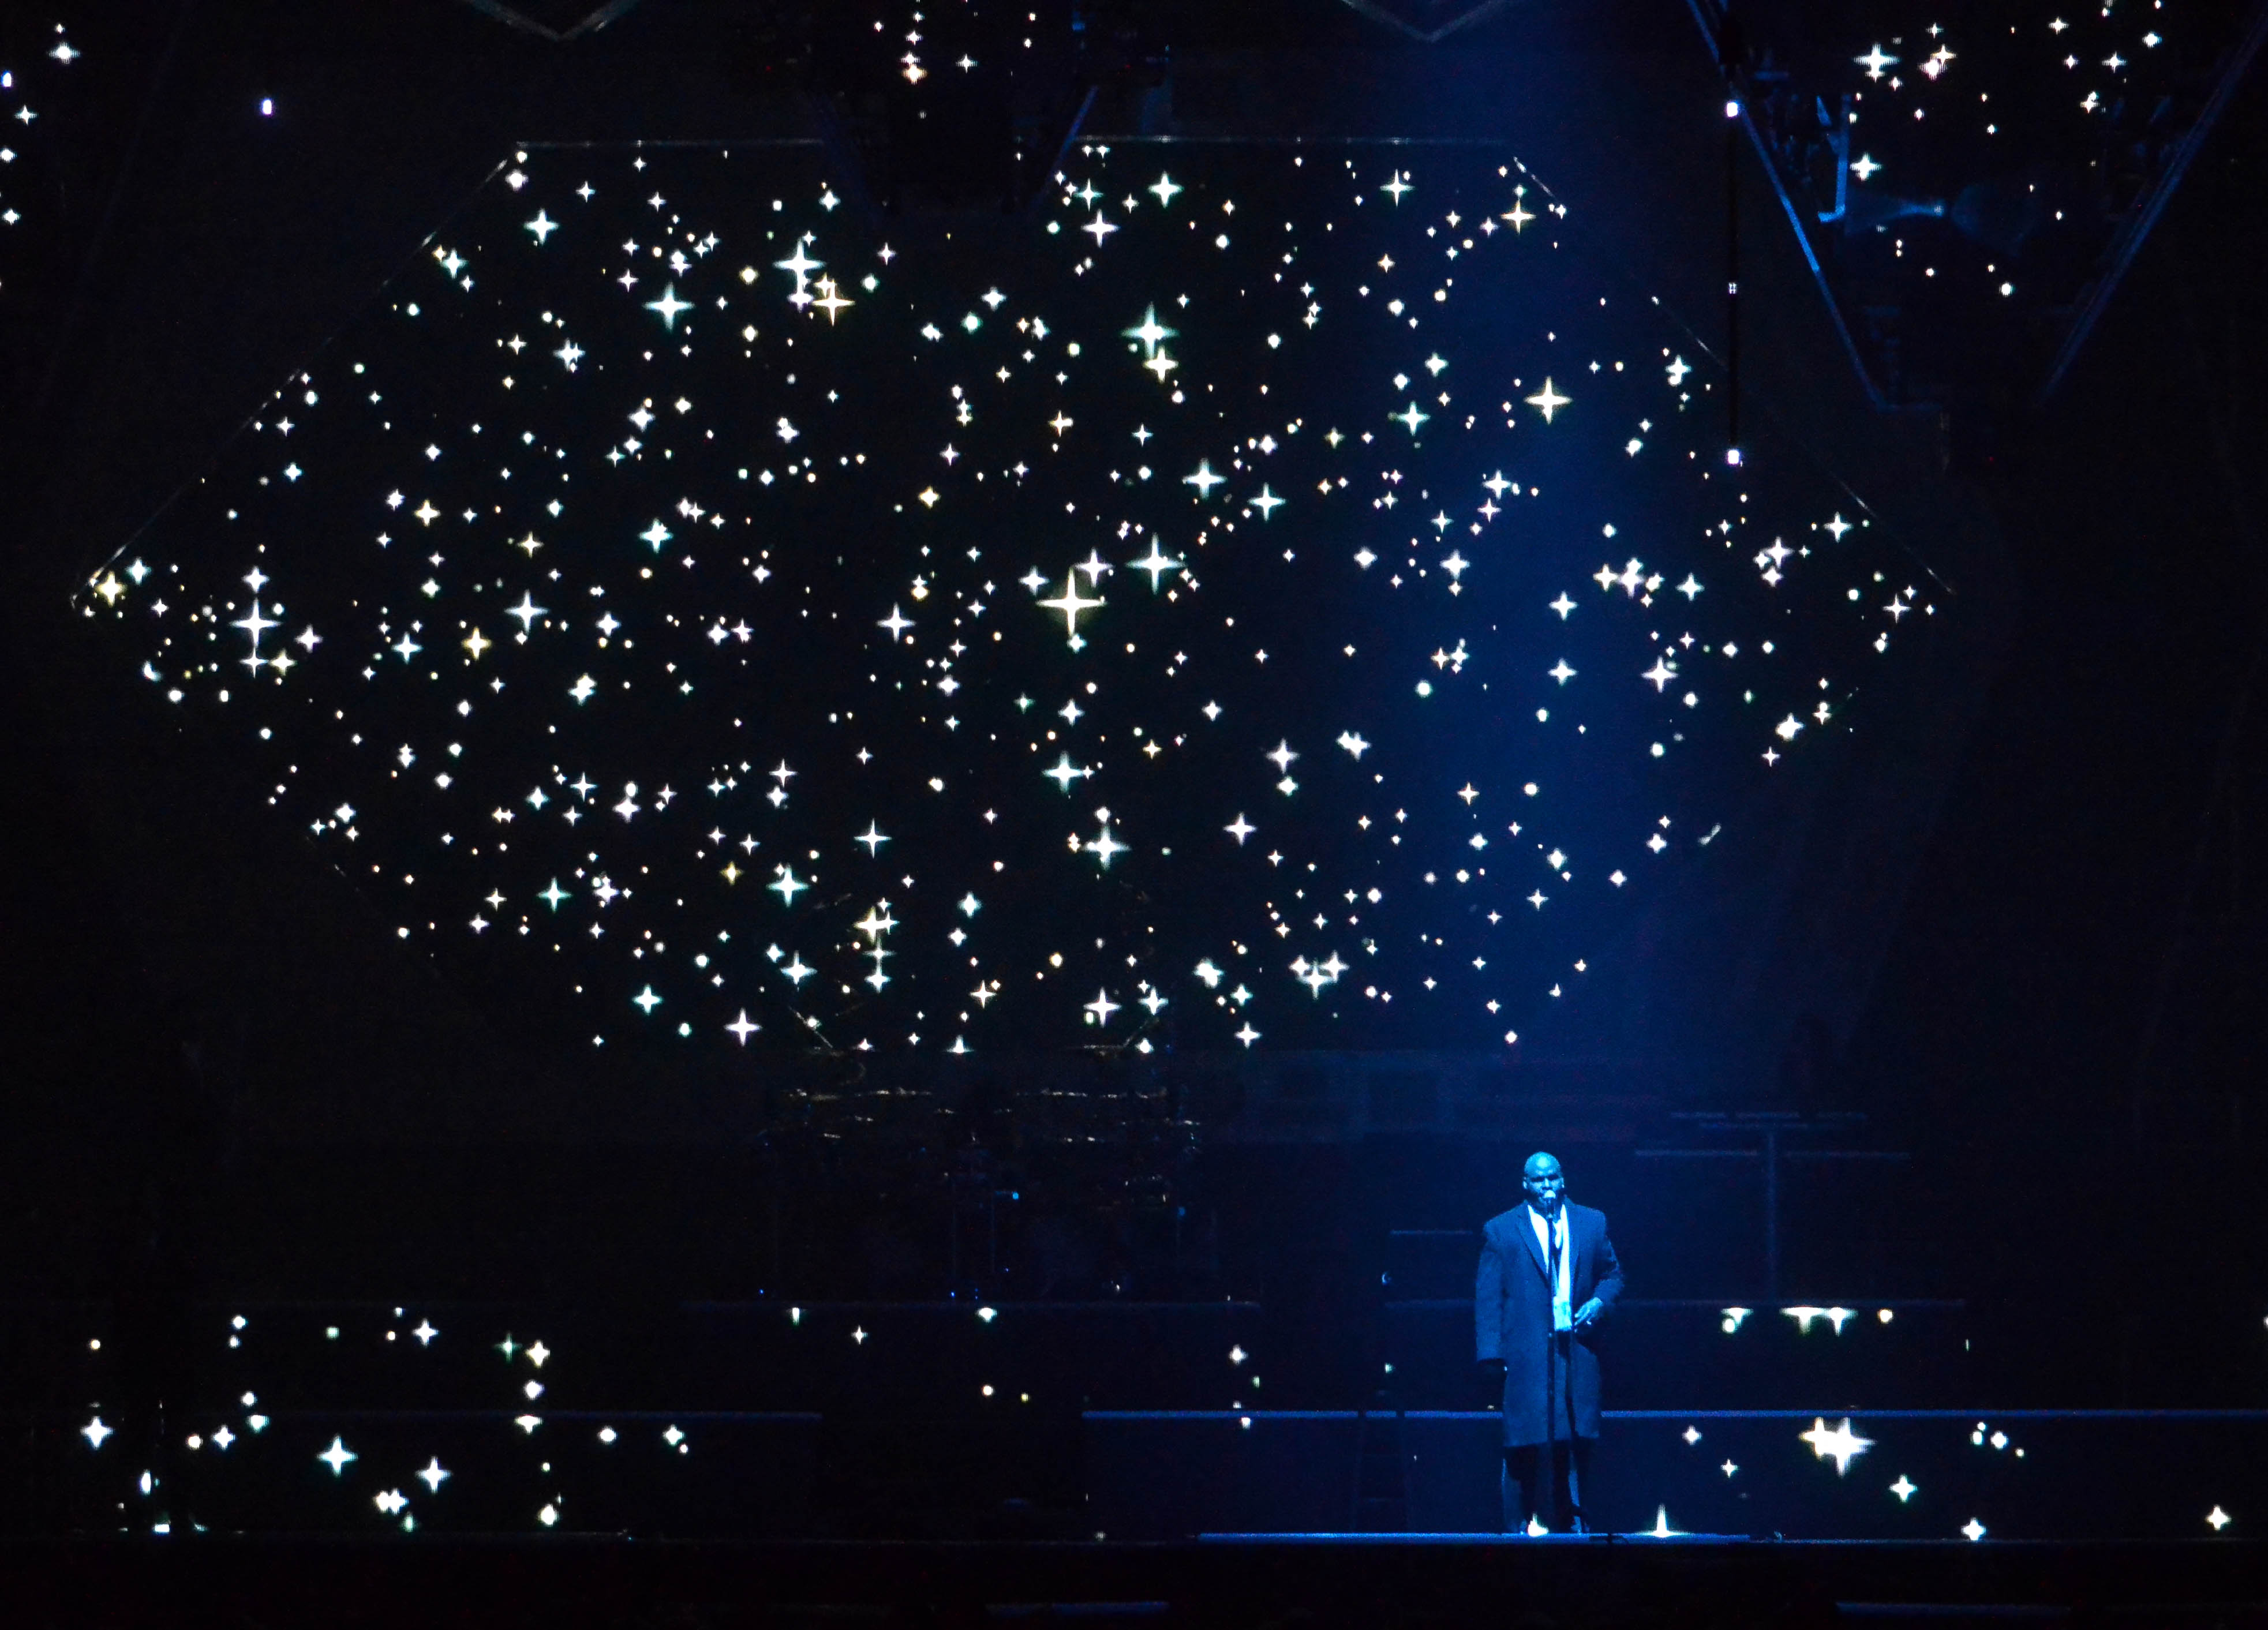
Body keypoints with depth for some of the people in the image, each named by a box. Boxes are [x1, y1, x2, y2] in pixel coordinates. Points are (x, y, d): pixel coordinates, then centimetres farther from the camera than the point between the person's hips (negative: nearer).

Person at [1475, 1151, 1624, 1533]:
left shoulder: (1592, 1223, 14)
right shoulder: (1500, 1230, 6)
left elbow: (1612, 1273, 21)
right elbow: (1487, 1297, 3)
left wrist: (1600, 1301, -2)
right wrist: (1492, 1355, -6)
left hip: (1576, 1353, 2)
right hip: (1524, 1355, -2)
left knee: (1577, 1441, -1)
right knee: (1523, 1445, -4)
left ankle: (1573, 1521, 7)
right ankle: (1517, 1528, 2)